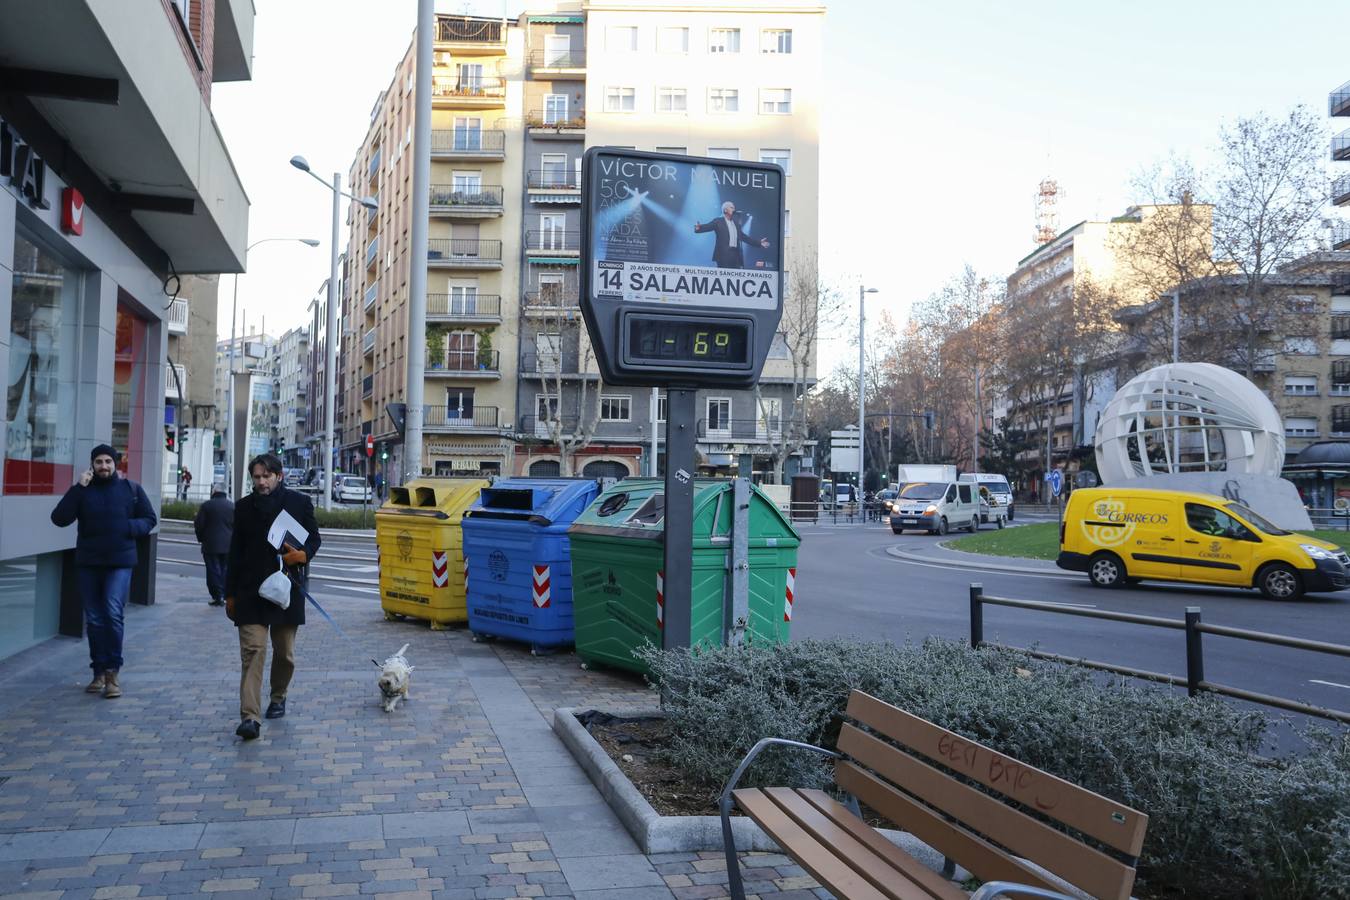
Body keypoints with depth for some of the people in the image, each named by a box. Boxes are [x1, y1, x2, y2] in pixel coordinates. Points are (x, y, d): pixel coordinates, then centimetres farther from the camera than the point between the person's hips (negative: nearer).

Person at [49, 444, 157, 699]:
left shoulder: (131, 489, 2)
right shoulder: (83, 489, 4)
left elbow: (149, 519, 8)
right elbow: (59, 519, -8)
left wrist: (130, 527, -13)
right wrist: (78, 488, -17)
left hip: (120, 562, -2)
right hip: (87, 563, 2)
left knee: (113, 613, -14)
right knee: (94, 619, 8)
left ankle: (112, 671, -4)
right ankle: (99, 671, 18)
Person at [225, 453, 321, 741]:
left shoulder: (299, 502, 2)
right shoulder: (244, 507, 8)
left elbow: (314, 538, 9)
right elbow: (235, 552, 11)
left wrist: (303, 554, -15)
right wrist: (230, 594, 10)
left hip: (286, 587, 0)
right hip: (251, 590, 0)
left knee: (284, 652, 11)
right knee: (252, 651, -10)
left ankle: (278, 697, 36)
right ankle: (249, 717, -14)